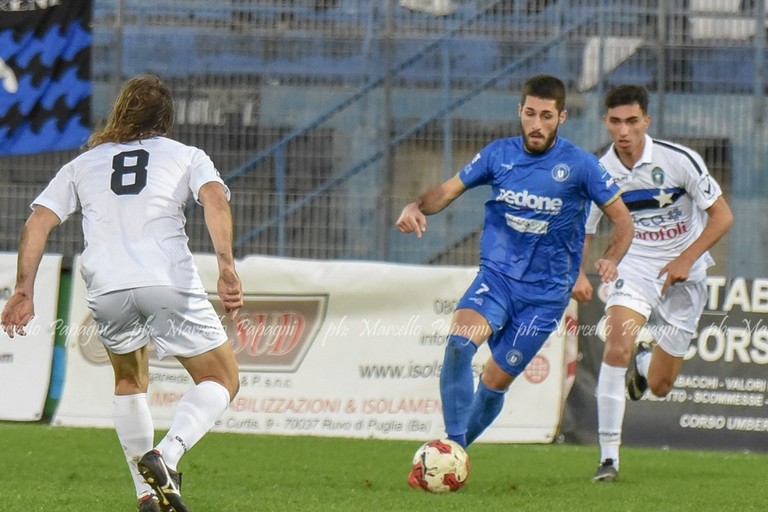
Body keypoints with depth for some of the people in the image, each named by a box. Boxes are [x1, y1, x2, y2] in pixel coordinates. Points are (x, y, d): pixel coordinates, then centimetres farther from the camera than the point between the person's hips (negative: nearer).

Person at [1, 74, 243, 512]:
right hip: (169, 280, -3)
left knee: (130, 381, 28)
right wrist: (227, 267, -12)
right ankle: (166, 456, -18)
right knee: (222, 381, 9)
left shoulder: (83, 164, 26)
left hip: (107, 290, 3)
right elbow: (214, 197, -1)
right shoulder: (186, 156, 19)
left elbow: (38, 222, 15)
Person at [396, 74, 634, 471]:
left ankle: (458, 447, 24)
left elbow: (622, 220, 0)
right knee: (458, 342, -27)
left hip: (545, 293, -1)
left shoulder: (578, 165, -7)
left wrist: (610, 260, -19)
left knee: (495, 381, 0)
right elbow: (449, 190, 9)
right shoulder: (500, 154, 1)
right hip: (496, 275, 1)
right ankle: (453, 443, -23)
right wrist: (417, 207, -13)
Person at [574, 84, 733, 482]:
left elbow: (722, 215, -11)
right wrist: (577, 273, -15)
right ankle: (608, 456, -20)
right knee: (617, 346, -27)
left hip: (683, 275, -1)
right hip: (635, 267, 1)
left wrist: (686, 259, -22)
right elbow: (582, 232, 5)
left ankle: (643, 365, 43)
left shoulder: (679, 160, -16)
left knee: (659, 386, 2)